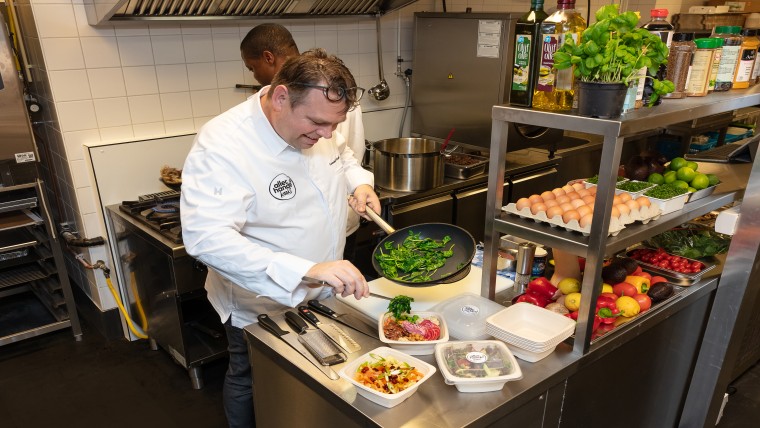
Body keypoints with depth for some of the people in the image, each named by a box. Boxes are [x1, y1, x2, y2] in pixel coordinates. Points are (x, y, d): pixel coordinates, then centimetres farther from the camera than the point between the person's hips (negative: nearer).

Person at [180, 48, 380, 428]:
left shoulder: (311, 124, -9)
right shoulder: (222, 146, -31)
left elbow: (341, 159, 13)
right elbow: (207, 237, -41)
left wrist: (359, 183, -10)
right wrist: (308, 271, -49)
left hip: (321, 295, 7)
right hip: (261, 305, -6)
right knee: (252, 386, 20)